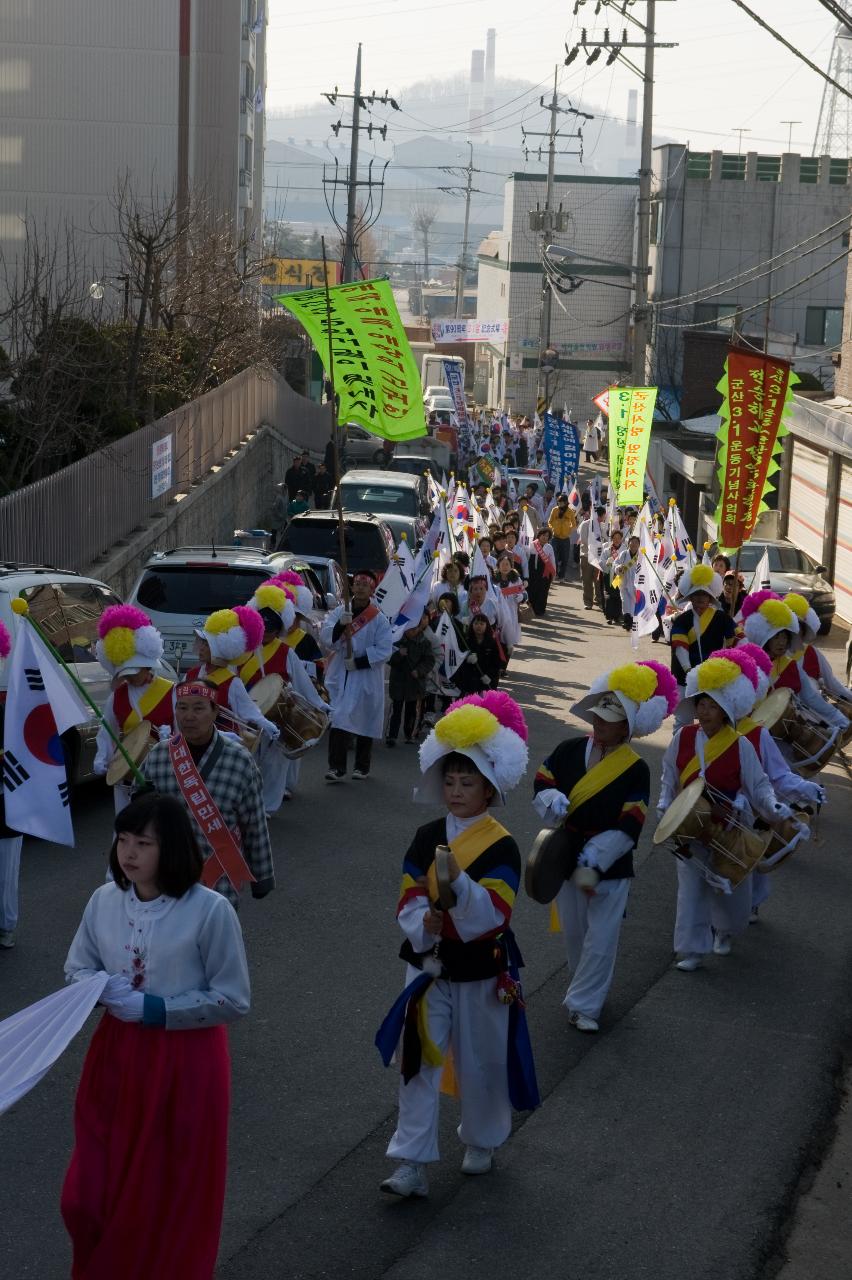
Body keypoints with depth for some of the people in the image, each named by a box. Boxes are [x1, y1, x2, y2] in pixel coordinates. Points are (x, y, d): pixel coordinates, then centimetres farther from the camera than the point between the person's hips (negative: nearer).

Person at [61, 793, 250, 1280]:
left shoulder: (211, 911, -18)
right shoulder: (104, 900, -4)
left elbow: (234, 1000, -13)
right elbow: (78, 968, 9)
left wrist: (155, 1009, -20)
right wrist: (102, 988, -15)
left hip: (185, 1062, -4)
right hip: (117, 1053, 4)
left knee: (171, 1190, 10)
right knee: (93, 1186, 10)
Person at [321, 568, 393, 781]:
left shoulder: (379, 620, -3)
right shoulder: (338, 613, 6)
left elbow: (384, 650, -8)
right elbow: (326, 638, -5)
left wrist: (359, 662, -15)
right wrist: (340, 625, -22)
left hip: (366, 678, -1)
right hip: (339, 677, 2)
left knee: (364, 722, 6)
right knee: (337, 720, -7)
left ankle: (362, 767, 19)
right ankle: (336, 767, -7)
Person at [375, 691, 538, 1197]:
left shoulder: (502, 847, -13)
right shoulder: (426, 838, 0)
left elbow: (493, 913, -23)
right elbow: (408, 902, -1)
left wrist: (457, 881, -38)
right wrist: (423, 921, -23)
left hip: (482, 973, -3)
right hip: (428, 966, 3)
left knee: (482, 1063, 13)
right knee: (418, 1063, -2)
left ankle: (482, 1142, 37)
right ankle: (412, 1164, 1)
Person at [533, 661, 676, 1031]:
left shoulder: (636, 770, -14)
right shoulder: (569, 750, -4)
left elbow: (629, 827, -17)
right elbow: (542, 783, 4)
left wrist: (594, 864, -22)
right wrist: (552, 803, -20)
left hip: (610, 868, -4)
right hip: (566, 859, 4)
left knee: (600, 942, -2)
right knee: (574, 934, 17)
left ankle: (583, 1004, 11)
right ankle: (587, 987, 41)